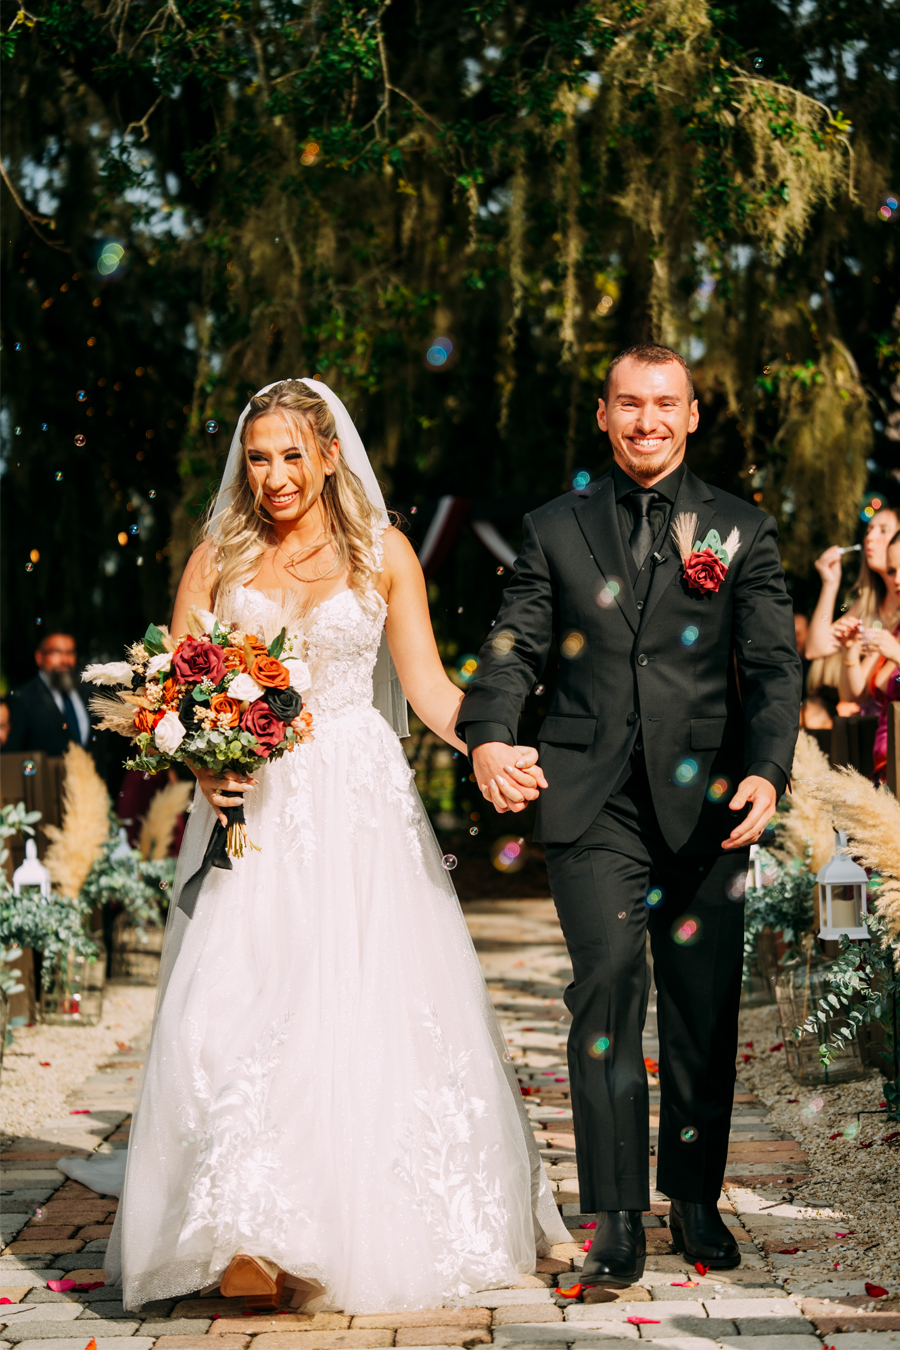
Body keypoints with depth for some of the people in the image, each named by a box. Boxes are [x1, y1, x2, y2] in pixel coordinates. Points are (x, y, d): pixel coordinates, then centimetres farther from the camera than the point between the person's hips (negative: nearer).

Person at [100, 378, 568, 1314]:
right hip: (250, 807, 1)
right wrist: (199, 762, -12)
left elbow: (426, 682, 1)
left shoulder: (381, 553, 5)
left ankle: (372, 1229, 11)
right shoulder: (218, 558, 8)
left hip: (358, 805, -1)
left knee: (368, 1007, -3)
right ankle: (254, 1241, -7)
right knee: (238, 1006, -8)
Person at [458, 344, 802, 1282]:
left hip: (705, 803, 1)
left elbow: (773, 665, 2)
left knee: (705, 1010, 7)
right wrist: (488, 732, -14)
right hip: (593, 803, -1)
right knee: (607, 992, -9)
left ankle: (696, 1202, 23)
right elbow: (515, 647, 6)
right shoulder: (555, 529, 11)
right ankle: (616, 1216, -1)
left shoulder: (741, 531, 10)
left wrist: (767, 769, -14)